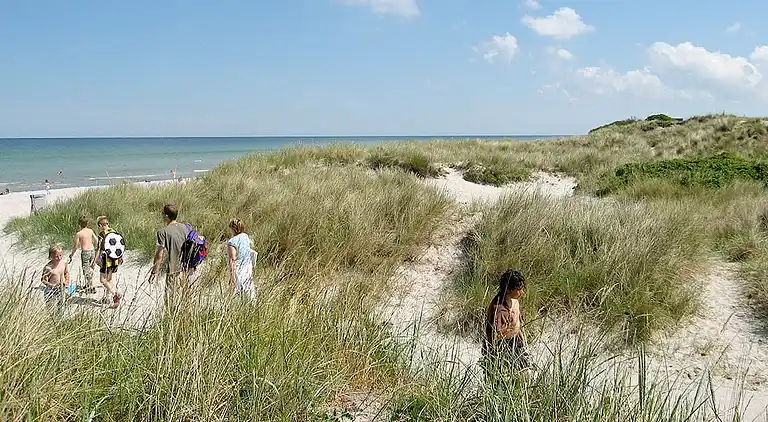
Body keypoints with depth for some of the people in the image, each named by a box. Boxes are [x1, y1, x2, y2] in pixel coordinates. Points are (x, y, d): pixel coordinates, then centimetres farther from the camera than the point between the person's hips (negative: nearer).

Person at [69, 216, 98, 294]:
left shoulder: (78, 234, -10)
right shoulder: (91, 231, 2)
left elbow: (76, 246, -7)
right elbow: (96, 241, 7)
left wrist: (71, 254, 6)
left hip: (85, 252, -6)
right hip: (92, 251, 6)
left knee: (86, 270, 1)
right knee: (90, 269, 18)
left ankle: (92, 287, -3)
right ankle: (87, 285, 34)